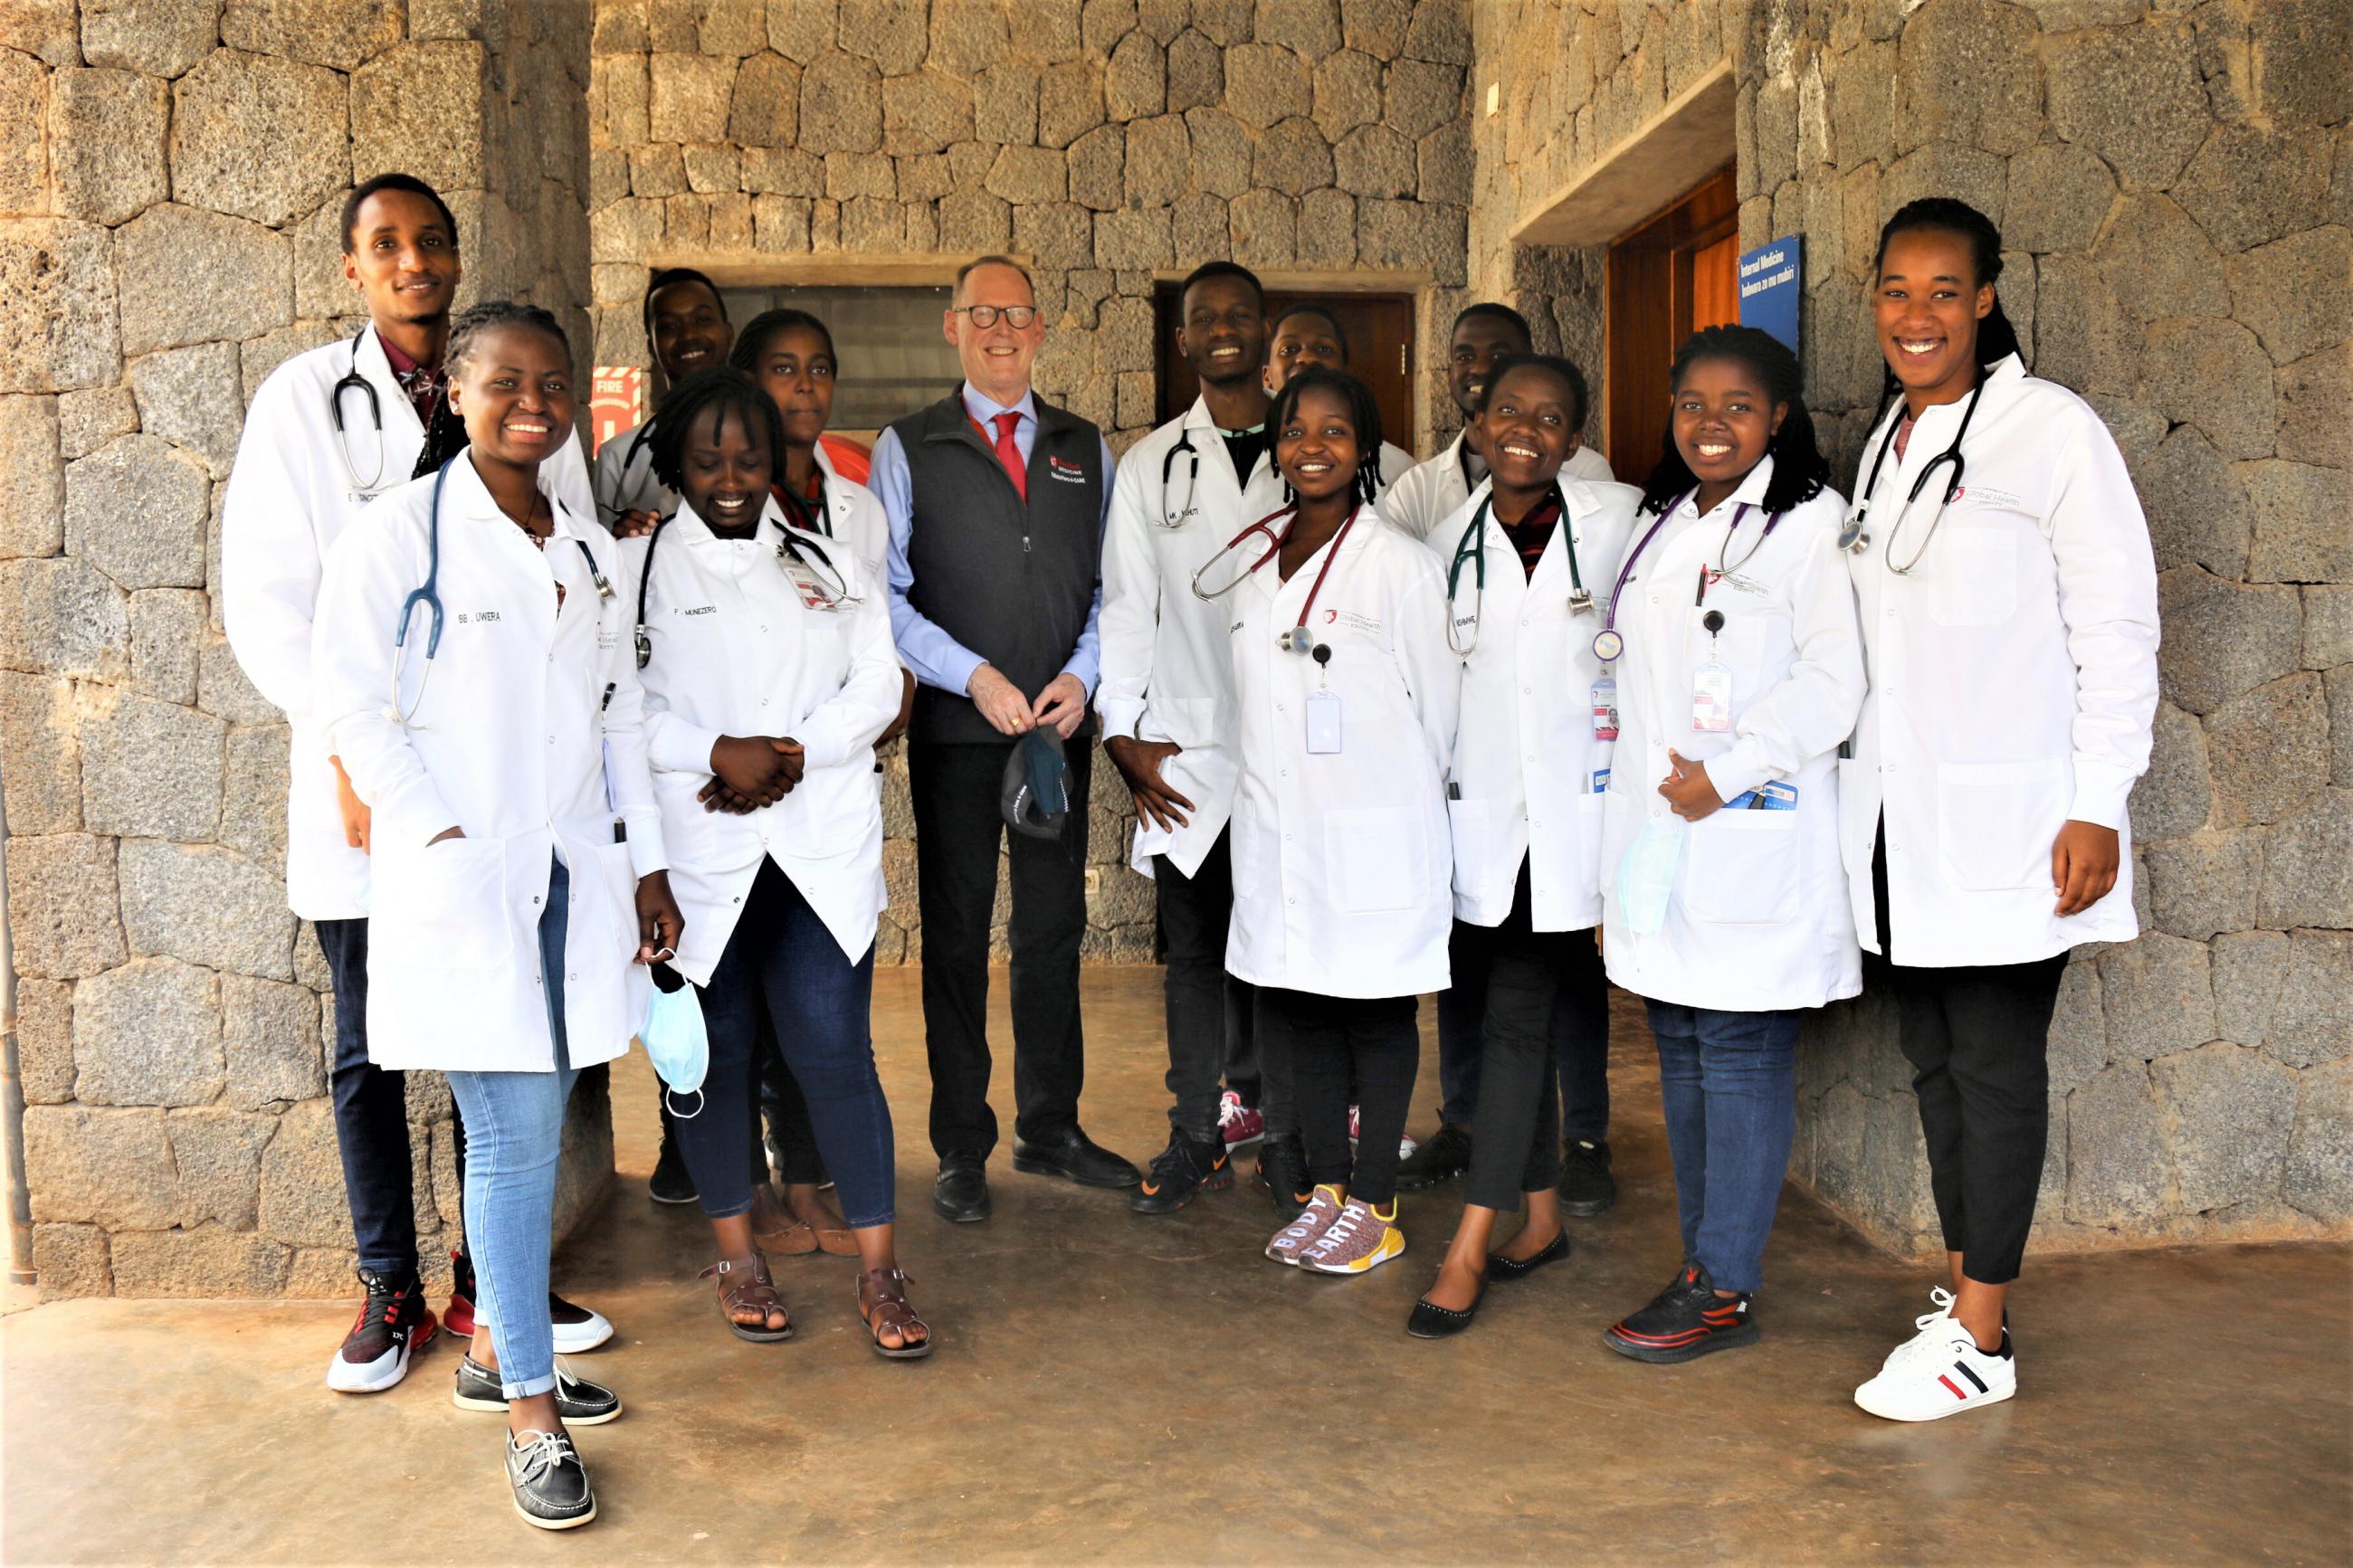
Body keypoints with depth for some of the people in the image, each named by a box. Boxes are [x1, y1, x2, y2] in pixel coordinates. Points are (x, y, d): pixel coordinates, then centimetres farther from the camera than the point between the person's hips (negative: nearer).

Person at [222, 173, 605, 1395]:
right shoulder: (304, 398, 3)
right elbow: (262, 597, -2)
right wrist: (349, 753, -12)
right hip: (363, 781, -1)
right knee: (370, 1050, 8)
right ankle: (390, 1292, 22)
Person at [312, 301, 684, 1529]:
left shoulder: (590, 549, 13)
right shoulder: (397, 533, -4)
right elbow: (352, 704, -8)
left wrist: (647, 865, 12)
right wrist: (443, 838, -16)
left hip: (574, 878, 6)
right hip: (463, 884, -5)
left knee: (531, 1132, 11)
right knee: (516, 1140, -5)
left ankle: (496, 1347, 29)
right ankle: (529, 1415, 7)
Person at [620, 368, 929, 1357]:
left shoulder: (827, 564, 14)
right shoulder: (634, 569, 5)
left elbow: (876, 687, 6)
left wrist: (791, 752, -9)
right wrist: (722, 752, -17)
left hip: (821, 854, 1)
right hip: (699, 857, -1)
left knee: (834, 1052, -3)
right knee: (717, 1055, 7)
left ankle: (878, 1268, 6)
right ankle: (737, 1255, 24)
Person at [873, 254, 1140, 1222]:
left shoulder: (1086, 450, 12)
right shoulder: (908, 449, 3)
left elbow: (1112, 581, 9)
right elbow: (883, 592, -5)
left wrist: (1081, 674, -7)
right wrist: (974, 675, -14)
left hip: (1061, 724, 3)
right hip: (955, 730, -3)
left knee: (1055, 929, 9)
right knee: (957, 934, 4)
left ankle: (1049, 1128, 23)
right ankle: (962, 1150, 15)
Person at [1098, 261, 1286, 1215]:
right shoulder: (1150, 466, 9)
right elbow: (1124, 607, 7)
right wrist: (1122, 734, -2)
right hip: (1185, 748, 1)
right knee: (1194, 948, 6)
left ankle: (1289, 1135, 17)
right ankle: (1197, 1138, 18)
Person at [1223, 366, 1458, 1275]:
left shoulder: (1397, 563, -8)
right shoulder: (1250, 560, 9)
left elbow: (1437, 698, -3)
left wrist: (1407, 798, 3)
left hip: (1373, 832, -6)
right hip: (1276, 824, 6)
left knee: (1376, 1011, 4)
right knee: (1295, 1007, 10)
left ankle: (1376, 1209, 14)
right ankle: (1326, 1189, 24)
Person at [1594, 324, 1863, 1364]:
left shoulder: (1810, 521, -4)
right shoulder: (1658, 526, 18)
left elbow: (1832, 682, -13)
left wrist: (1727, 773, -18)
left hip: (1753, 838, -7)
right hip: (1654, 834, 7)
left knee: (1741, 1055, -3)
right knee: (1681, 1051, 11)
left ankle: (1724, 1288, 5)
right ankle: (1703, 1265, 22)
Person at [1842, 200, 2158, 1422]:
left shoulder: (2052, 430, -7)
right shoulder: (1887, 445, 14)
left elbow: (2117, 630, -9)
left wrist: (2098, 806, -14)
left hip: (2009, 820, -7)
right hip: (1902, 819, 7)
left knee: (1994, 1062, -2)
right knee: (1931, 1054, 11)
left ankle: (1982, 1339, 7)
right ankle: (1960, 1288, 24)